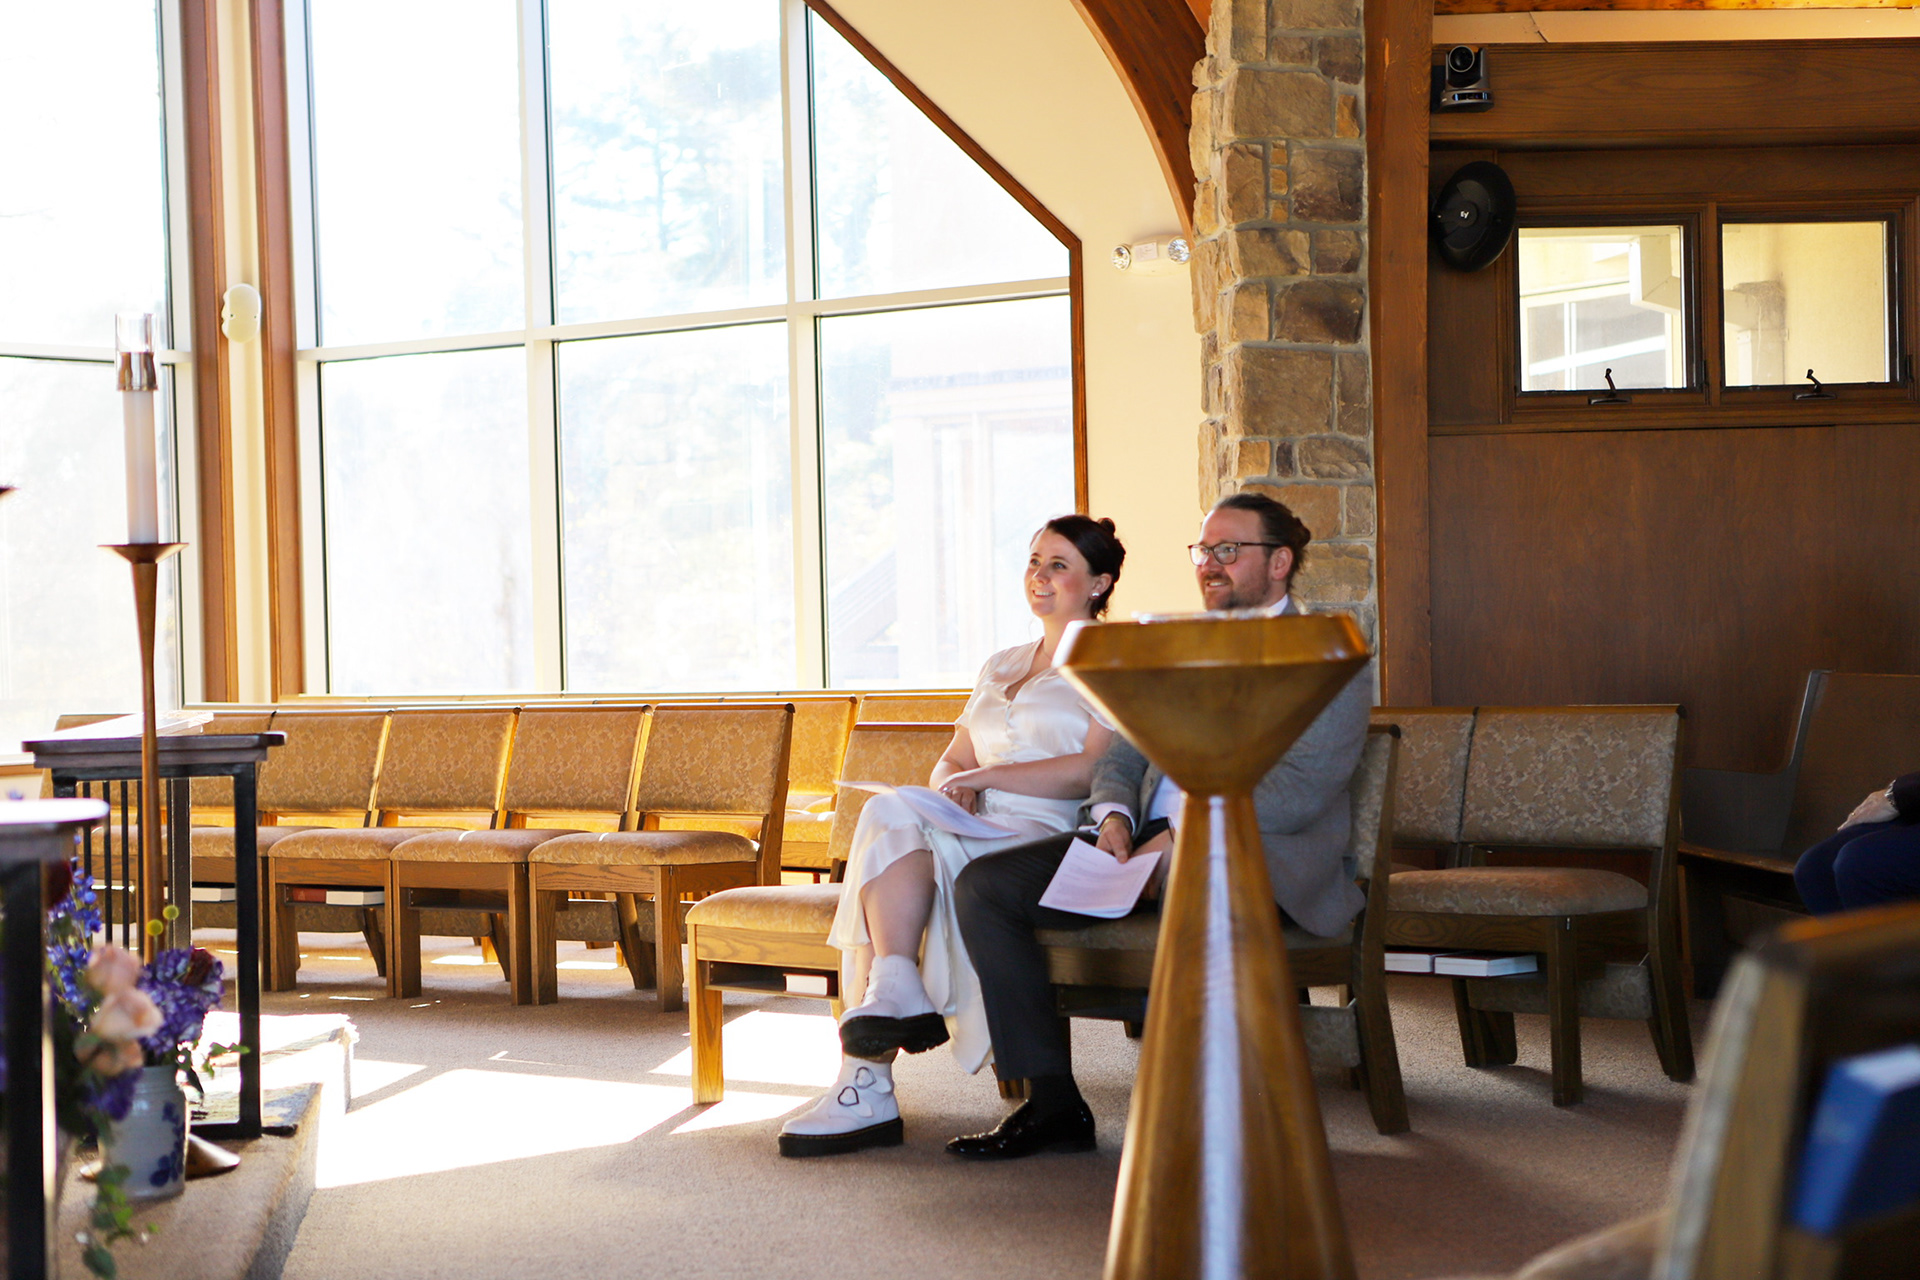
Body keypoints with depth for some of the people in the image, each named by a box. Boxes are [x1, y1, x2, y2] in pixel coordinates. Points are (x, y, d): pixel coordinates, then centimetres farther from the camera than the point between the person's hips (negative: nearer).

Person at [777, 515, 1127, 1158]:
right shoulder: (1001, 666, 28)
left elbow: (1094, 770, -8)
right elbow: (953, 760, 24)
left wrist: (985, 777, -11)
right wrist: (953, 785, -1)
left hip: (1046, 836, -6)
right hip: (978, 830, 6)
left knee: (889, 819, -28)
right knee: (890, 819, -27)